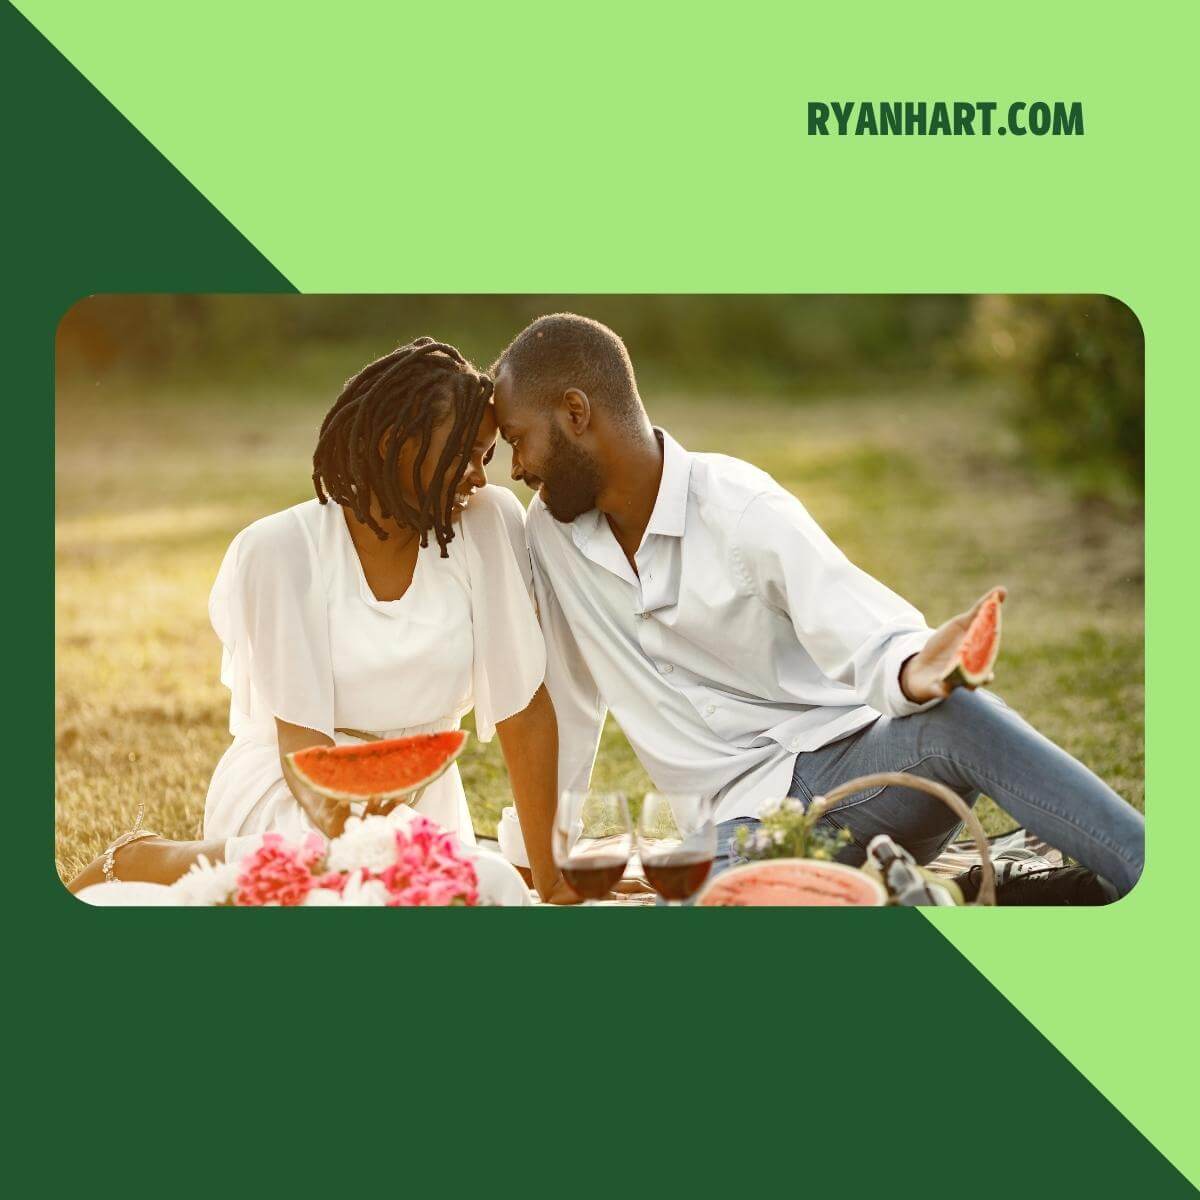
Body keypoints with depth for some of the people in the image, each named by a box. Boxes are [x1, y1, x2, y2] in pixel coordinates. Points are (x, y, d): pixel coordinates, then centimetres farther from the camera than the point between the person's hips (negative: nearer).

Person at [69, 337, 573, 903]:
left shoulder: (488, 522, -10)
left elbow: (525, 706, -8)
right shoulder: (279, 549, -15)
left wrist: (549, 877, -10)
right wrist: (333, 816, -41)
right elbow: (300, 735, -18)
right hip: (284, 791, -5)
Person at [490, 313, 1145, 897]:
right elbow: (567, 705, 18)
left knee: (958, 719, -38)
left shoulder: (741, 507, -9)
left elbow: (867, 638, -18)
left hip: (854, 762, -3)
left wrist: (912, 672, -42)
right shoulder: (549, 532, 5)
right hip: (742, 820, 3)